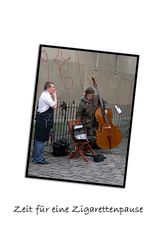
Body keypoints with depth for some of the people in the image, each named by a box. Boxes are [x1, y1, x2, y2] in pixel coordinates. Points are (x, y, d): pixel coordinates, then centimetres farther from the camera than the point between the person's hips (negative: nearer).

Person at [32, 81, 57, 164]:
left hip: (41, 119, 11)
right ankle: (39, 158, -4)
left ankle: (35, 157, 21)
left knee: (37, 138, 13)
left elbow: (52, 105, 17)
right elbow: (54, 106, -17)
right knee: (41, 139, -7)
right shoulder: (46, 95, -13)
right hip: (44, 120, -11)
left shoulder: (44, 95, 18)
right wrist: (54, 95, -10)